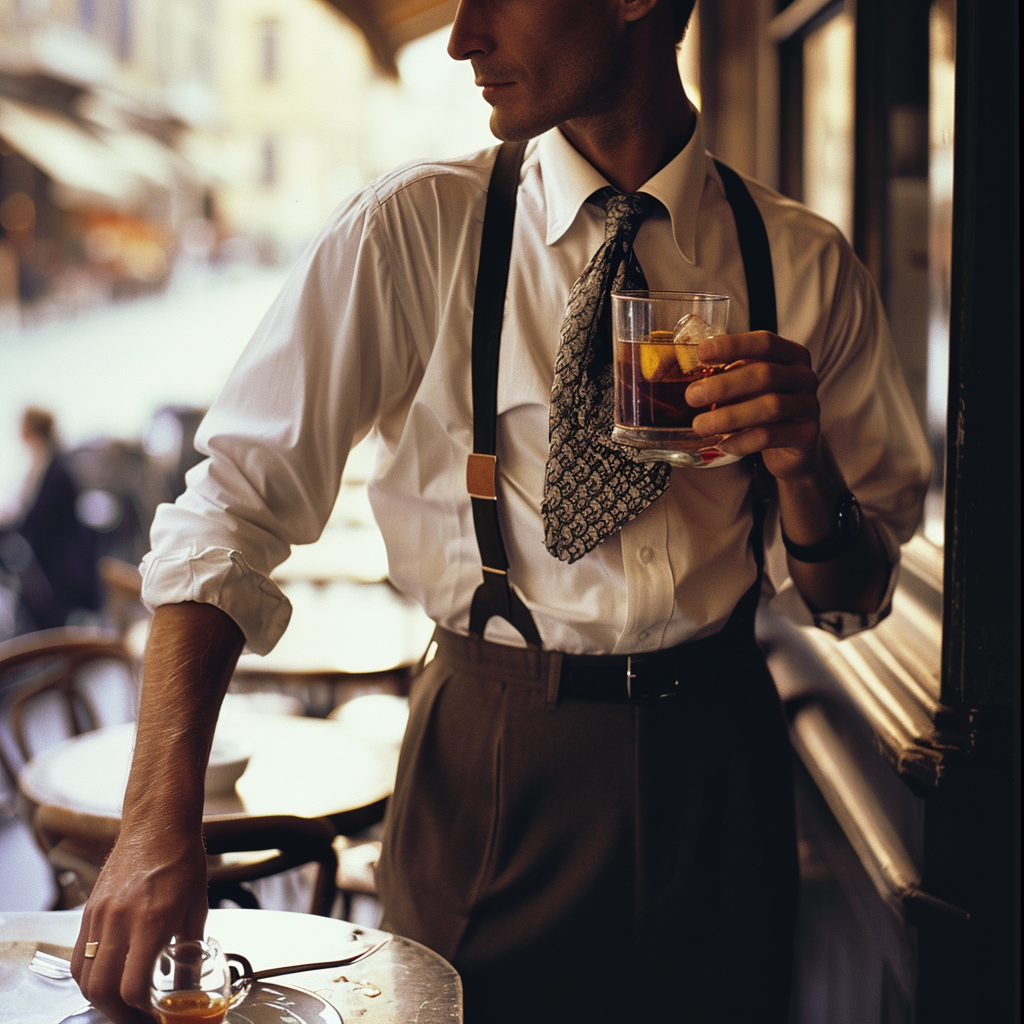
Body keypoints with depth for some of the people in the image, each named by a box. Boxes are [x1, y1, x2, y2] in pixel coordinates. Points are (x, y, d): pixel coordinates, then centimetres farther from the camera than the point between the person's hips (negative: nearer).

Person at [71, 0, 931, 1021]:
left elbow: (853, 600, 2)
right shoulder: (409, 230, -6)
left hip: (713, 763, 2)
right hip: (487, 760, -1)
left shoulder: (803, 265, -3)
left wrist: (802, 470, -21)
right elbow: (234, 501, -12)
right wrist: (160, 816, -24)